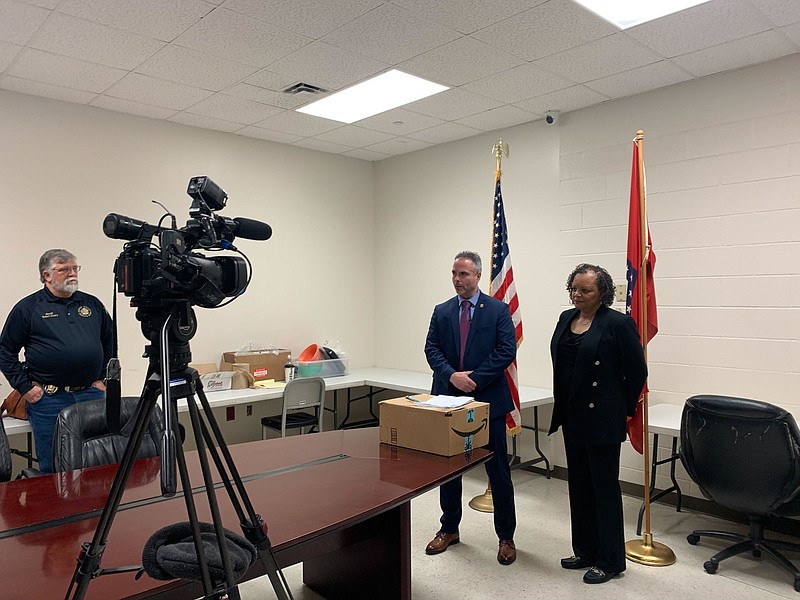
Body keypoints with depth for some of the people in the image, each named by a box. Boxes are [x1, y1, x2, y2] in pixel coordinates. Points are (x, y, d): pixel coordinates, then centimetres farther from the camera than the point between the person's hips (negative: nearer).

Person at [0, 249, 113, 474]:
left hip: (91, 395, 3)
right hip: (48, 399, -3)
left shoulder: (92, 304, 10)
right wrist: (25, 388, -4)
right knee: (53, 469, 6)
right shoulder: (28, 308, 0)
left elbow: (110, 343, 18)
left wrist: (104, 379, 10)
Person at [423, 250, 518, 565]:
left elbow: (507, 351, -10)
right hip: (448, 398, 4)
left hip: (488, 400, -3)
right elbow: (431, 349, 1)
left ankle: (506, 536, 22)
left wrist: (475, 378, -16)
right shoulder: (441, 312, 8)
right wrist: (452, 375, -16)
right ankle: (449, 529, 31)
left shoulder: (498, 310, -2)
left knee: (498, 471, 5)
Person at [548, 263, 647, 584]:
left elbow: (637, 372, -9)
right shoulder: (566, 318, 7)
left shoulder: (618, 324, -14)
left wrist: (623, 408, 0)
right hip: (572, 416, 7)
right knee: (579, 485, 16)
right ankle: (585, 551, 31)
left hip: (602, 418, -7)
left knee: (604, 487, 4)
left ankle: (610, 561, 19)